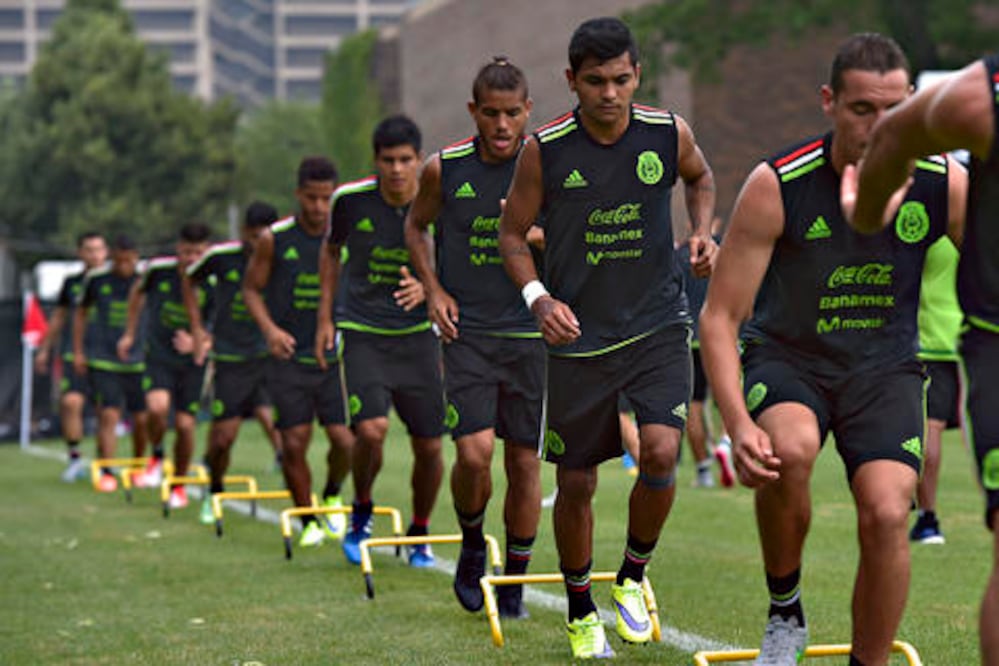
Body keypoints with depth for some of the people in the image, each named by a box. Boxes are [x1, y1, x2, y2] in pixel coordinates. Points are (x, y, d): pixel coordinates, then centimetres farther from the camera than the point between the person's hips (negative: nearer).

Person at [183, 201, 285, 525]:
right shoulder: (221, 256, -8)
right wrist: (197, 329, 7)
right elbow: (188, 282, 12)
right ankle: (214, 491, 25)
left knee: (272, 420, -20)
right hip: (229, 358, 0)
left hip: (267, 355, 0)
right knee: (224, 435, 2)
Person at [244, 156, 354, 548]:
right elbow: (251, 289, 4)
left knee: (344, 440, -8)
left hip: (335, 358, 1)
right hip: (289, 359, -1)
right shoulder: (274, 239, -5)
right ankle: (308, 522, 16)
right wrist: (270, 329, -13)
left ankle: (332, 497, 23)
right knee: (294, 443, -2)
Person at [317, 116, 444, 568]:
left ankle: (419, 535, 27)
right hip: (361, 332, -1)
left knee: (429, 446, 1)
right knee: (371, 430, -21)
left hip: (417, 335, 1)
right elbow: (331, 250, 12)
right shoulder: (350, 200, -8)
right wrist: (325, 317, 10)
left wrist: (426, 287, -22)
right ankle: (361, 513, 9)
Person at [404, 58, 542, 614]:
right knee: (474, 452, -15)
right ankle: (472, 545, 15)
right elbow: (417, 226, 16)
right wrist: (434, 289, 2)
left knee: (525, 462, 4)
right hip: (467, 332, -1)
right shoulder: (445, 170, -3)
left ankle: (515, 583, 20)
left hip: (530, 334, 1)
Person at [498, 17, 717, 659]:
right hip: (579, 336, 0)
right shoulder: (545, 149, -10)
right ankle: (581, 612, 27)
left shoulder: (670, 133, -6)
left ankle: (633, 576, 8)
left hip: (658, 326, 0)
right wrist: (538, 297, -14)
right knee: (576, 482, 5)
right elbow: (513, 232, 2)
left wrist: (704, 234, 1)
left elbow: (701, 178, 18)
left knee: (661, 451, -19)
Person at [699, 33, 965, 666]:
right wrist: (739, 424, -29)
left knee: (886, 515, -20)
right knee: (789, 449, -33)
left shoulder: (944, 184, -12)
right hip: (787, 358, -1)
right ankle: (785, 614, -8)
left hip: (884, 368, 2)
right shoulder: (777, 186, -19)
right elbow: (720, 315, -16)